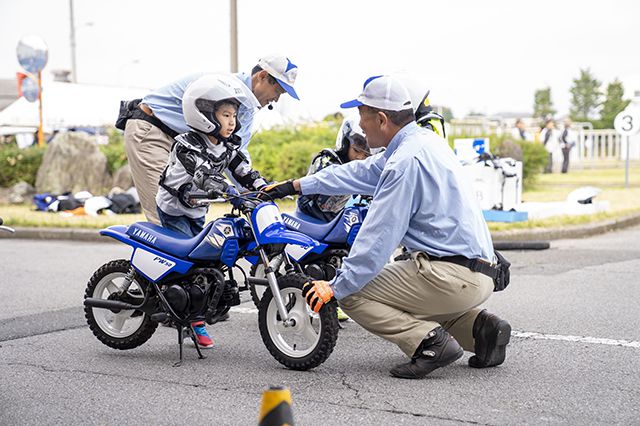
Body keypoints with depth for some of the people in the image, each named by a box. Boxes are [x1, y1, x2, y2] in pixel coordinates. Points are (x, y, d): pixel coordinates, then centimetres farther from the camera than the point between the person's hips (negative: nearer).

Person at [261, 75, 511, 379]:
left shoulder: (406, 160, -16)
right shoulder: (422, 140, 14)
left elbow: (378, 237, -17)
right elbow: (361, 172, 25)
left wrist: (335, 288, -10)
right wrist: (295, 186, 29)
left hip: (450, 275, -10)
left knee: (351, 293, -3)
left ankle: (429, 341, -14)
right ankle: (478, 327, 12)